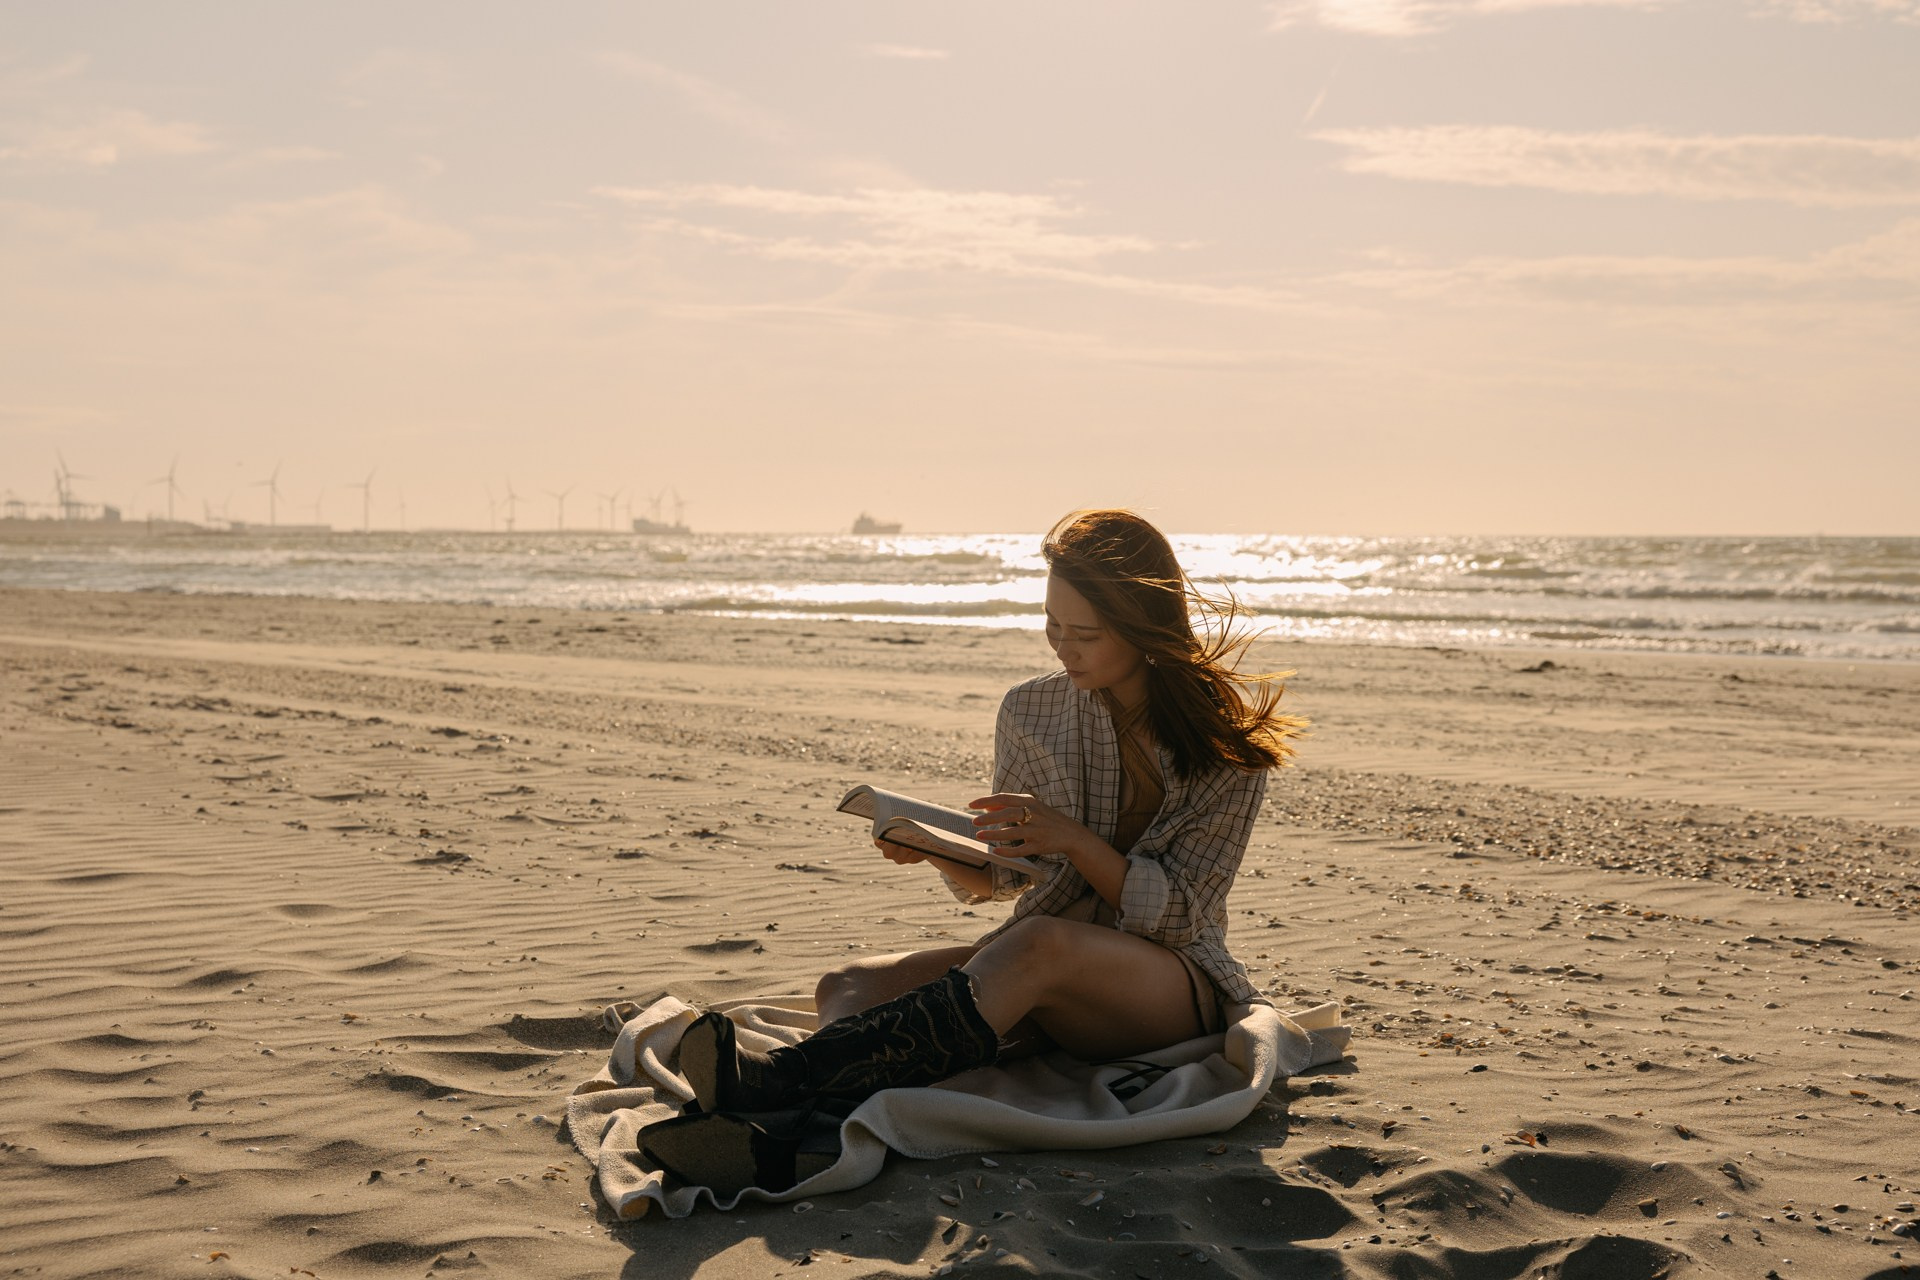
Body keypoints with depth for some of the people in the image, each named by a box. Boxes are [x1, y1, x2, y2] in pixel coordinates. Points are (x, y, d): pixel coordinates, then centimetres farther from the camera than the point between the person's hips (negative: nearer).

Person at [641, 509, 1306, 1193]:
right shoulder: (1030, 713, 6)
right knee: (848, 985, -20)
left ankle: (782, 1078, -53)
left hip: (1171, 990, -5)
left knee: (1039, 942, -38)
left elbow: (1180, 912, -9)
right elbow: (999, 879, 12)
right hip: (1051, 991, 5)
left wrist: (1073, 838, -21)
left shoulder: (1228, 738, -5)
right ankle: (793, 1139, -56)